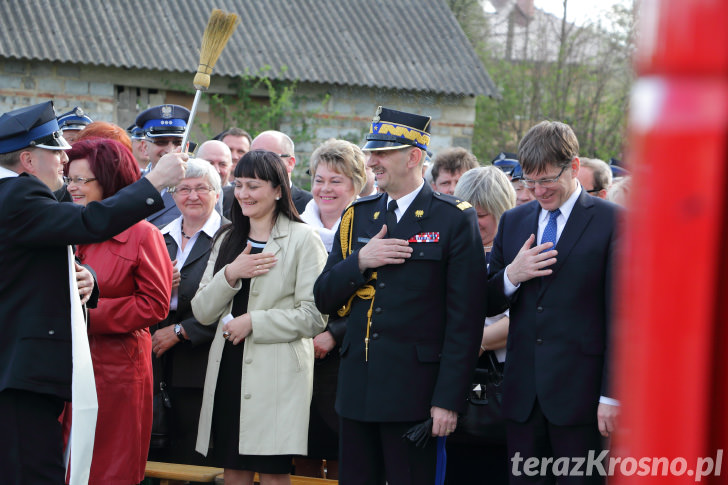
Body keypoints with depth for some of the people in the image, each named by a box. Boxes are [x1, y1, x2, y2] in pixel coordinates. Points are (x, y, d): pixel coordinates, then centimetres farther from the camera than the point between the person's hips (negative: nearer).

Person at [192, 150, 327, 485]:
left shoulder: (302, 239, -2)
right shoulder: (227, 239, 15)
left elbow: (313, 317, -9)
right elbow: (202, 312, 8)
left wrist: (253, 322, -13)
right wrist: (230, 274, -8)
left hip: (276, 375, -5)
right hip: (227, 372, 5)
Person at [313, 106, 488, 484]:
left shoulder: (455, 220, -4)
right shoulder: (357, 216, 13)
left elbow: (465, 319, -8)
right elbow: (324, 298, 11)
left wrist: (449, 399, -13)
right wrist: (359, 262, -9)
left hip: (414, 392, -5)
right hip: (357, 389, 5)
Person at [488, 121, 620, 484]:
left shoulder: (612, 222, -4)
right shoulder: (513, 221, 14)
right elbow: (486, 303, 15)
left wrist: (611, 396, -11)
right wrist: (512, 275, -7)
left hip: (580, 394, -5)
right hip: (522, 393, 5)